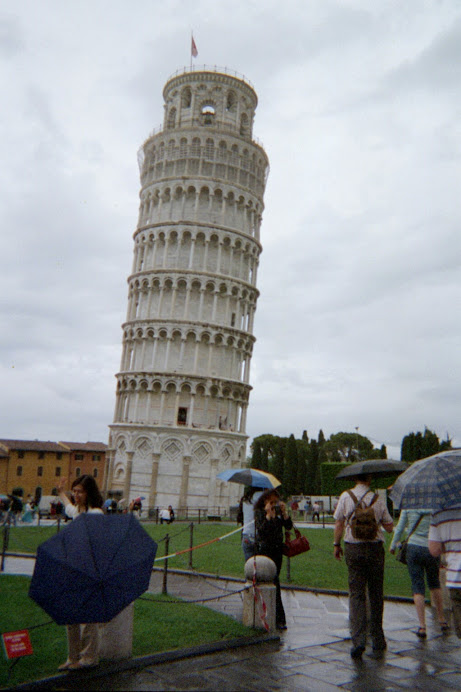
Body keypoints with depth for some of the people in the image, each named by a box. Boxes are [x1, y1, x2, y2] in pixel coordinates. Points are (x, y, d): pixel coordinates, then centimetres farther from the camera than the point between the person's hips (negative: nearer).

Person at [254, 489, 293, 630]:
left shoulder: (279, 512, 11)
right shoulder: (259, 512, -4)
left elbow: (289, 526, 0)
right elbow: (262, 530, -17)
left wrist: (284, 512, -9)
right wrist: (268, 515, -20)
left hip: (277, 551, 5)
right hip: (264, 550, -5)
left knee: (273, 580, 7)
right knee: (274, 583, -8)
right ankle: (279, 619, -5)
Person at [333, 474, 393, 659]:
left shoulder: (346, 496, -3)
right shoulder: (378, 499, -2)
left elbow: (338, 523, -1)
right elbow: (389, 527, 3)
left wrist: (337, 544, 10)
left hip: (353, 549, -1)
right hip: (375, 548, 1)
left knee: (356, 594, 3)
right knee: (376, 595, 13)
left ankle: (358, 640, -9)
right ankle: (378, 642, 23)